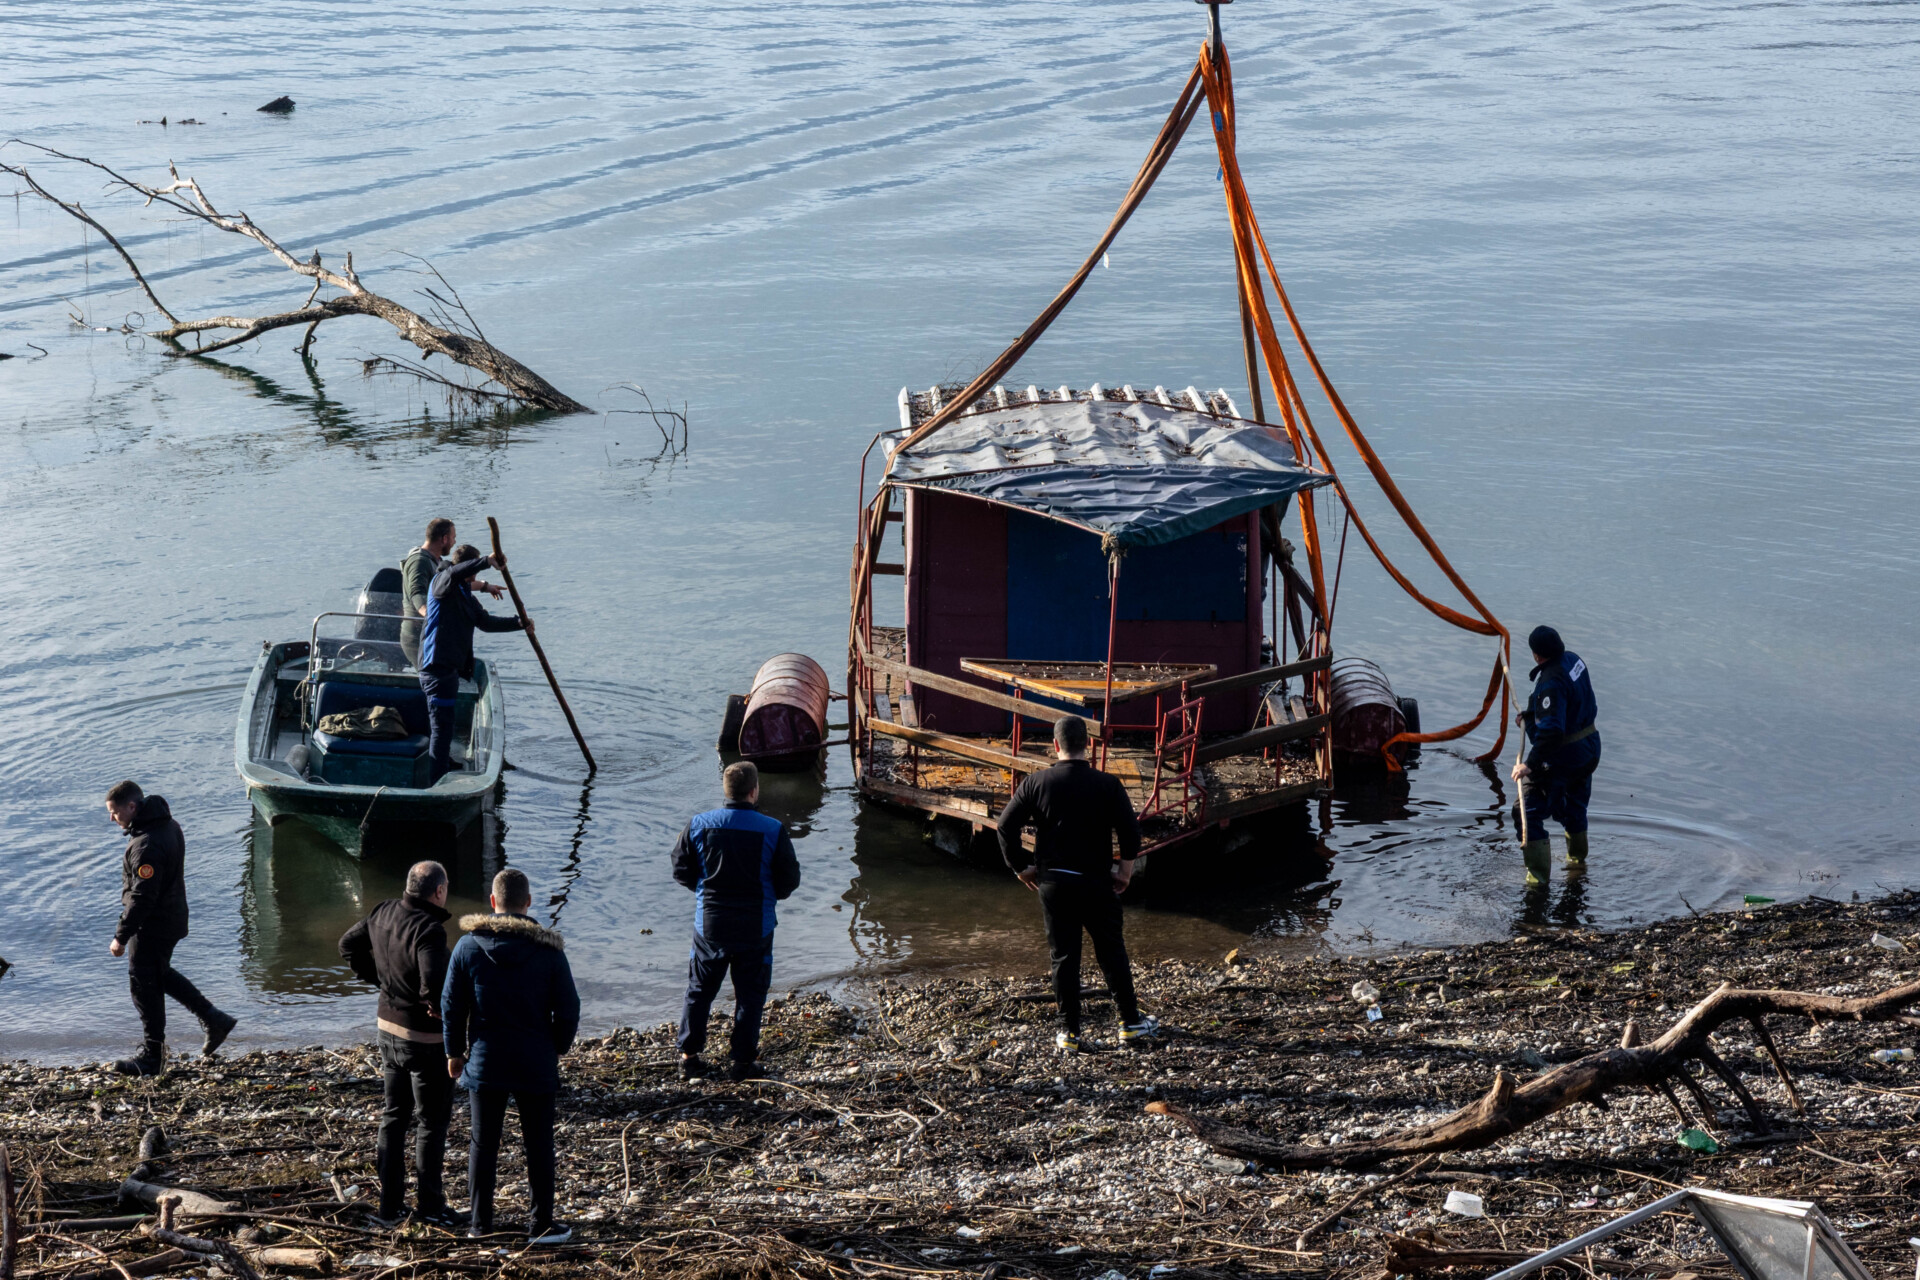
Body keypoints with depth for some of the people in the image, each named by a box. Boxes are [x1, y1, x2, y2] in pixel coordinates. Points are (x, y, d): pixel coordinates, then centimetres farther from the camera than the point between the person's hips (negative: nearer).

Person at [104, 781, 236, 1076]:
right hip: (173, 917, 10)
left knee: (144, 985, 1)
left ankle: (152, 1055, 10)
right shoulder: (168, 825, 4)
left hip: (152, 926, -10)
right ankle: (214, 1020, 26)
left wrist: (121, 937, -22)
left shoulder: (147, 845, -28)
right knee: (161, 975, 25)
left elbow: (141, 897, -28)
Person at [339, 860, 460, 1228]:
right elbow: (433, 981, -40)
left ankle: (390, 1206, 22)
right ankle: (429, 1203, 19)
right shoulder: (428, 929, -26)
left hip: (388, 1026, 7)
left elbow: (349, 944, 15)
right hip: (425, 1038, -7)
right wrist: (439, 1005, -19)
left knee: (394, 1118, 18)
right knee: (433, 1122, 10)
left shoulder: (383, 913, -2)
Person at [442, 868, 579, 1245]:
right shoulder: (548, 950, -8)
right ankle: (542, 1224, 12)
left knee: (483, 1143, 12)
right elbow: (568, 1008, -4)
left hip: (485, 1061, 1)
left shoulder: (467, 947, -6)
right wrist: (558, 1047, 13)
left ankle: (480, 1221, 18)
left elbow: (451, 1006, -1)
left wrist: (454, 1051, 13)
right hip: (536, 1065, -1)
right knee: (538, 1145, 8)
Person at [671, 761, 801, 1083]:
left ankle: (689, 1055, 21)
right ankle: (742, 1060, 12)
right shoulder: (773, 830, -13)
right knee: (750, 994, 11)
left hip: (709, 924, 2)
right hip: (756, 927, -2)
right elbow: (789, 881, -7)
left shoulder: (700, 824, -7)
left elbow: (681, 869, 1)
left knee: (699, 990, 17)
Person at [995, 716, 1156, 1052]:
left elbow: (1007, 825, -5)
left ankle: (1069, 1032, 9)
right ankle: (1130, 1023, 18)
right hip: (1097, 882, -1)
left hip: (1052, 882, 1)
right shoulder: (1108, 785, -7)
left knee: (1063, 956, 7)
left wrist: (1020, 866, 6)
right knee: (1112, 952, 12)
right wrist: (1125, 867, 5)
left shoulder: (1035, 783, -3)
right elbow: (1130, 829, -11)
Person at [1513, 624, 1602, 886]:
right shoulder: (1573, 660, 0)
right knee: (1574, 805, 29)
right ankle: (1578, 859, 47)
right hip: (1589, 747, 10)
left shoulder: (1552, 683, -30)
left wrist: (1530, 764, -33)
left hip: (1561, 757, -10)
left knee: (1530, 812, 0)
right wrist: (1530, 716, 21)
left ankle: (1537, 874, -2)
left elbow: (1551, 731, -35)